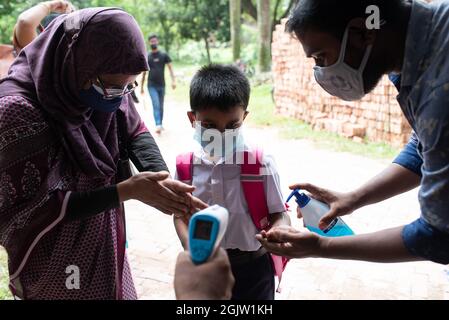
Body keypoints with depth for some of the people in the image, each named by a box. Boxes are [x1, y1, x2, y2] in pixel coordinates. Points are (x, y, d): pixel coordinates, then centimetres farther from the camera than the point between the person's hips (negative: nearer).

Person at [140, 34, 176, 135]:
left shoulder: (164, 55, 4)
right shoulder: (147, 56, 4)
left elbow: (170, 68, -2)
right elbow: (144, 72, 10)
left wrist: (173, 80, -17)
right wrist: (142, 87, 9)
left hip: (162, 85, 2)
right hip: (152, 86, -1)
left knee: (161, 106, 10)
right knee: (156, 105, -16)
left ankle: (161, 124, 24)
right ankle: (158, 125, -23)